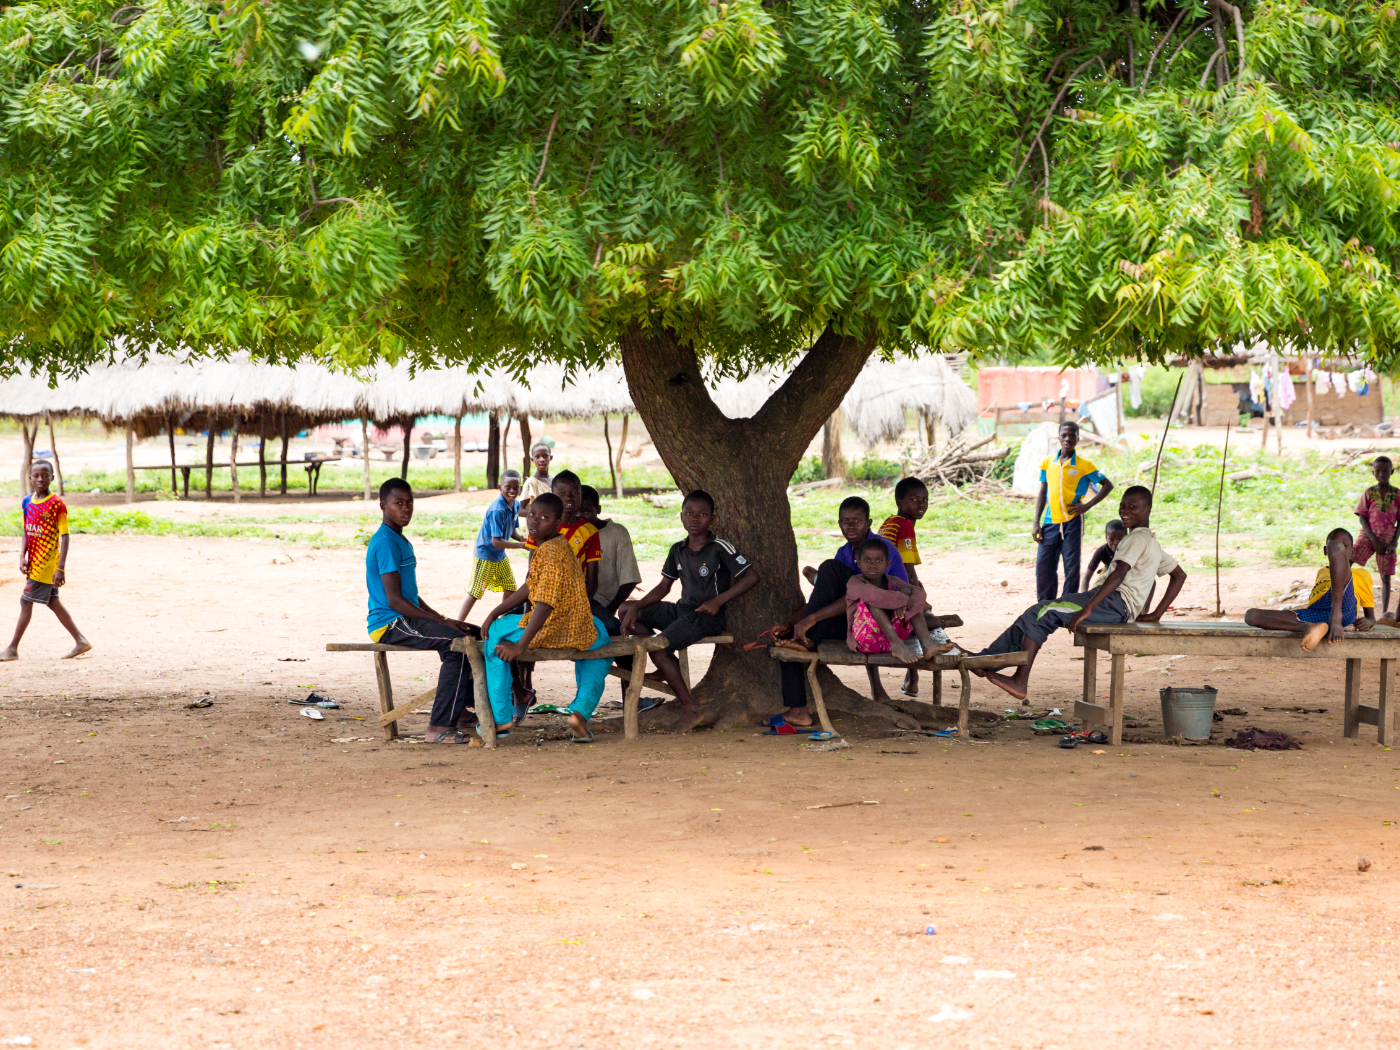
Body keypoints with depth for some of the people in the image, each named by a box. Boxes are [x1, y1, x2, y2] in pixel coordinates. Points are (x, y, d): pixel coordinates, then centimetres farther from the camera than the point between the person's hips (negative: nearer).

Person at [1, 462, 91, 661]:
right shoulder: (27, 502, 8)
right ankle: (81, 641, 21)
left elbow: (65, 537, -14)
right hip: (34, 561, 7)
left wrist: (61, 568, -19)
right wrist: (22, 557, 0)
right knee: (53, 602, 12)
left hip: (47, 562, -7)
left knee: (26, 601, -6)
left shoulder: (56, 504, -13)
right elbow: (27, 533, 14)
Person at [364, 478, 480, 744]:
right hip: (388, 624, -10)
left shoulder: (401, 541, 18)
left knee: (475, 634, 10)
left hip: (406, 620, 10)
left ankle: (460, 711, 18)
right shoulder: (385, 542, -15)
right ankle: (438, 728, -29)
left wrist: (437, 616, 10)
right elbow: (394, 599, -21)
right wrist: (441, 622, -21)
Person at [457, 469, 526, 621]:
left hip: (501, 556, 8)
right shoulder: (497, 510, -28)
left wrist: (521, 538, -10)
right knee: (475, 593, -4)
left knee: (510, 588, 13)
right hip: (485, 555, -8)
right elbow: (496, 541, -29)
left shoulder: (516, 505, -2)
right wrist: (521, 545, -27)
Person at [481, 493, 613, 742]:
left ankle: (501, 717, 17)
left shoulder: (550, 552, -18)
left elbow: (546, 603, -25)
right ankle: (581, 711, 21)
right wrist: (496, 612, 18)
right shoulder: (559, 545, 13)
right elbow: (529, 588, 20)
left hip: (552, 631, -9)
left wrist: (520, 645, -25)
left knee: (495, 633, 17)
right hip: (582, 634, 9)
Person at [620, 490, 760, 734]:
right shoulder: (678, 550, 9)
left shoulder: (720, 548, -11)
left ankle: (689, 707, -16)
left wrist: (718, 600, -19)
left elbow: (751, 577, -15)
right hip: (681, 610, 8)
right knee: (626, 610, 6)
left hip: (707, 616, -8)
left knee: (658, 648, -26)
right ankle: (669, 664, 3)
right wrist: (637, 606, 0)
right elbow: (664, 587, 15)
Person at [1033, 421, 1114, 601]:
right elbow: (1042, 493, 13)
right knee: (1043, 566, 1)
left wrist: (1088, 506, -6)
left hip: (1072, 522, -3)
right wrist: (1036, 523, 7)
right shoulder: (1048, 463, 9)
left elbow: (1108, 485, 5)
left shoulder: (1084, 465, -1)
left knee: (1071, 568, 0)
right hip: (1050, 522, 3)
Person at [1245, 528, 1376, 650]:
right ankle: (1307, 628, -40)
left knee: (1336, 546, -24)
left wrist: (1368, 622, -1)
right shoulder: (1321, 572, 42)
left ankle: (1336, 617, -38)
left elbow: (1371, 616, 23)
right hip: (1313, 613, 4)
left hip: (1343, 607, -4)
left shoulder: (1362, 574, 30)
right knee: (1251, 615, -18)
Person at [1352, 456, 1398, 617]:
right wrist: (1374, 540, -11)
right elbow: (1362, 518, -1)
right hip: (1368, 536, -1)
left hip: (1387, 539, 1)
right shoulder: (1369, 493, 2)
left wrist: (1394, 542, -8)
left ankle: (1384, 612, 5)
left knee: (1386, 576, 1)